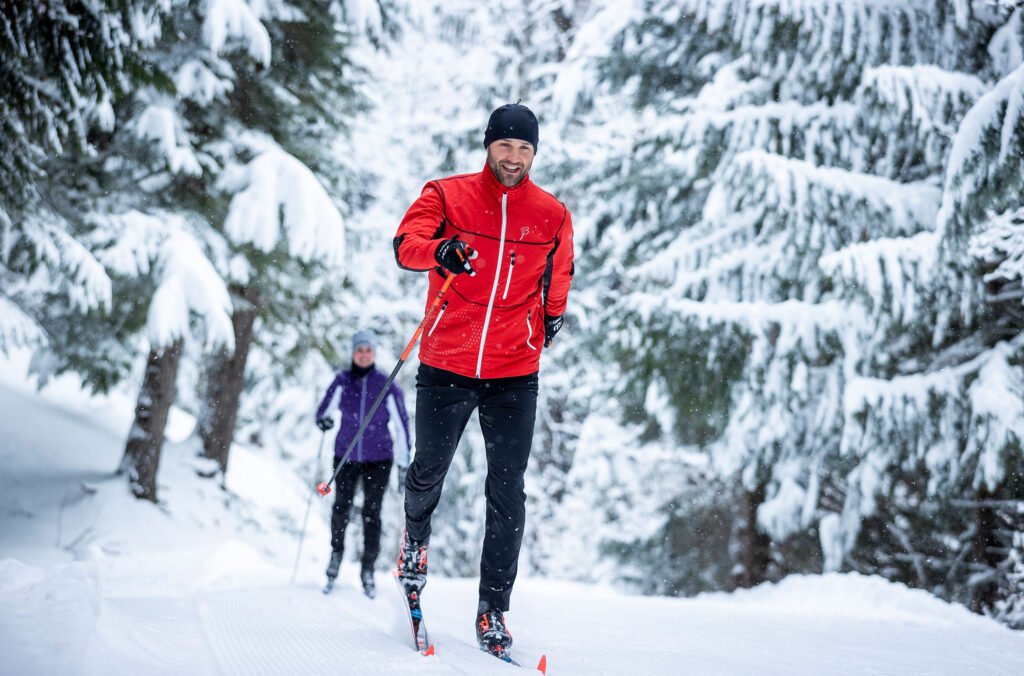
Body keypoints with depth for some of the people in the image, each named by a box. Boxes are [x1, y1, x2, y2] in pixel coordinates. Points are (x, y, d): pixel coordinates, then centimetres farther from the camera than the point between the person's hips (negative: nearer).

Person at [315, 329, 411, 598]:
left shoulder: (387, 385, -7)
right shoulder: (342, 380, -3)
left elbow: (402, 425, -3)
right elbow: (324, 409, -3)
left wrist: (403, 464, -5)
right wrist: (323, 420, -28)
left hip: (378, 458, -1)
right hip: (346, 455, 1)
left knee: (372, 513, -5)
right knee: (341, 508, -8)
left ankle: (368, 569, 9)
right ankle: (336, 551, 20)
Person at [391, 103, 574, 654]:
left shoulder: (552, 216, 6)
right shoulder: (447, 195, 0)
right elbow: (406, 243, -15)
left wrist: (551, 318, 10)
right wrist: (440, 250, -34)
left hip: (515, 374, 1)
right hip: (446, 365, -1)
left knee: (507, 495, -2)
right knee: (428, 472, 11)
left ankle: (493, 610, 6)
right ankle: (416, 536, 45)